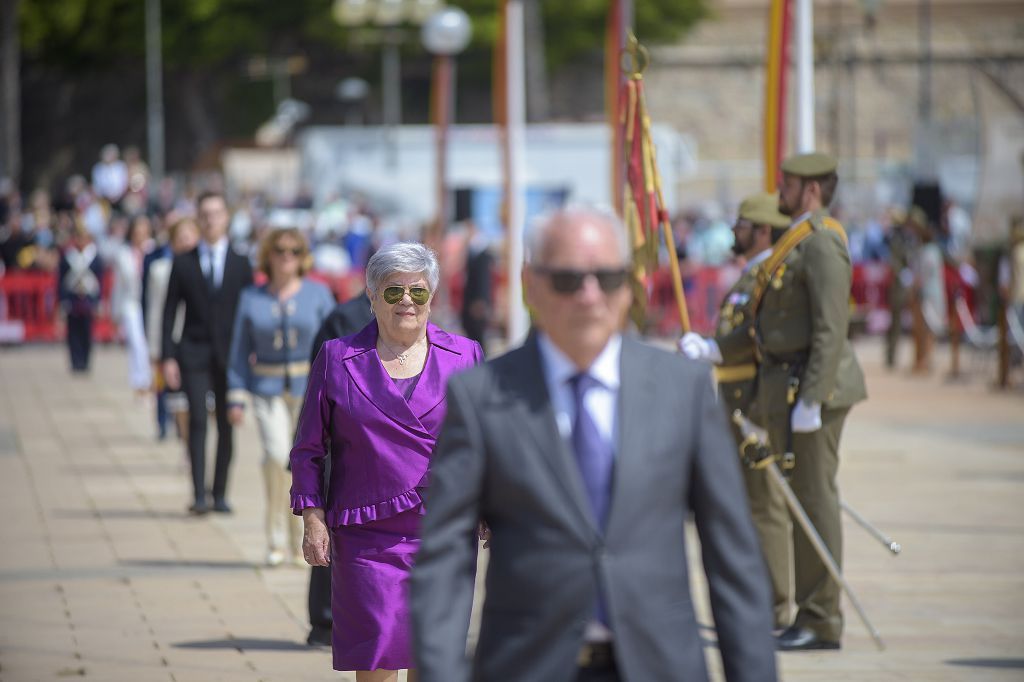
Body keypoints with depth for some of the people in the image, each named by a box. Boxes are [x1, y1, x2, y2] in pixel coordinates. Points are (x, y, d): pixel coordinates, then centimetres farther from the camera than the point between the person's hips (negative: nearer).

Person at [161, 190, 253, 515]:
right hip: (194, 354, -1)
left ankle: (220, 494, 9)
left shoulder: (241, 264, 8)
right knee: (197, 420, -12)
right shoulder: (183, 263, 6)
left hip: (230, 355, 1)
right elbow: (169, 311, 5)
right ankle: (199, 494, -15)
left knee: (226, 424, 2)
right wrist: (168, 356, -3)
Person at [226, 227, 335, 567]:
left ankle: (301, 542, 11)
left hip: (310, 386, 0)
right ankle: (276, 541, -8)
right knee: (276, 455, -18)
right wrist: (236, 397, 4)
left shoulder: (318, 294, 5)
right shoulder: (251, 297, 8)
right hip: (268, 389, 0)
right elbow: (240, 350, 10)